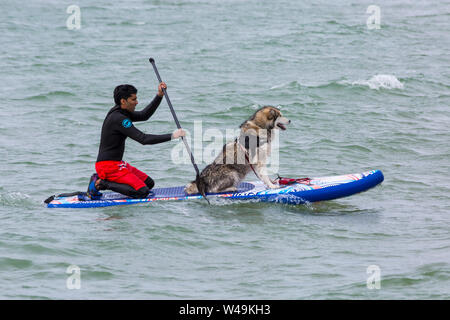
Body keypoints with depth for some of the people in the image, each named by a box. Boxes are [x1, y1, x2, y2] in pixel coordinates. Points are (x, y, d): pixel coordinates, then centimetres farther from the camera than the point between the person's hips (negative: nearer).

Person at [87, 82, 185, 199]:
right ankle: (101, 183, -10)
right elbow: (143, 139, -23)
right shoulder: (118, 118, -20)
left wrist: (159, 95, 6)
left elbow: (143, 115, 17)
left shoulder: (119, 112, 10)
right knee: (142, 191, -18)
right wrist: (172, 136, -20)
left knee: (149, 183, 12)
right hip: (108, 166, -11)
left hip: (116, 163, 11)